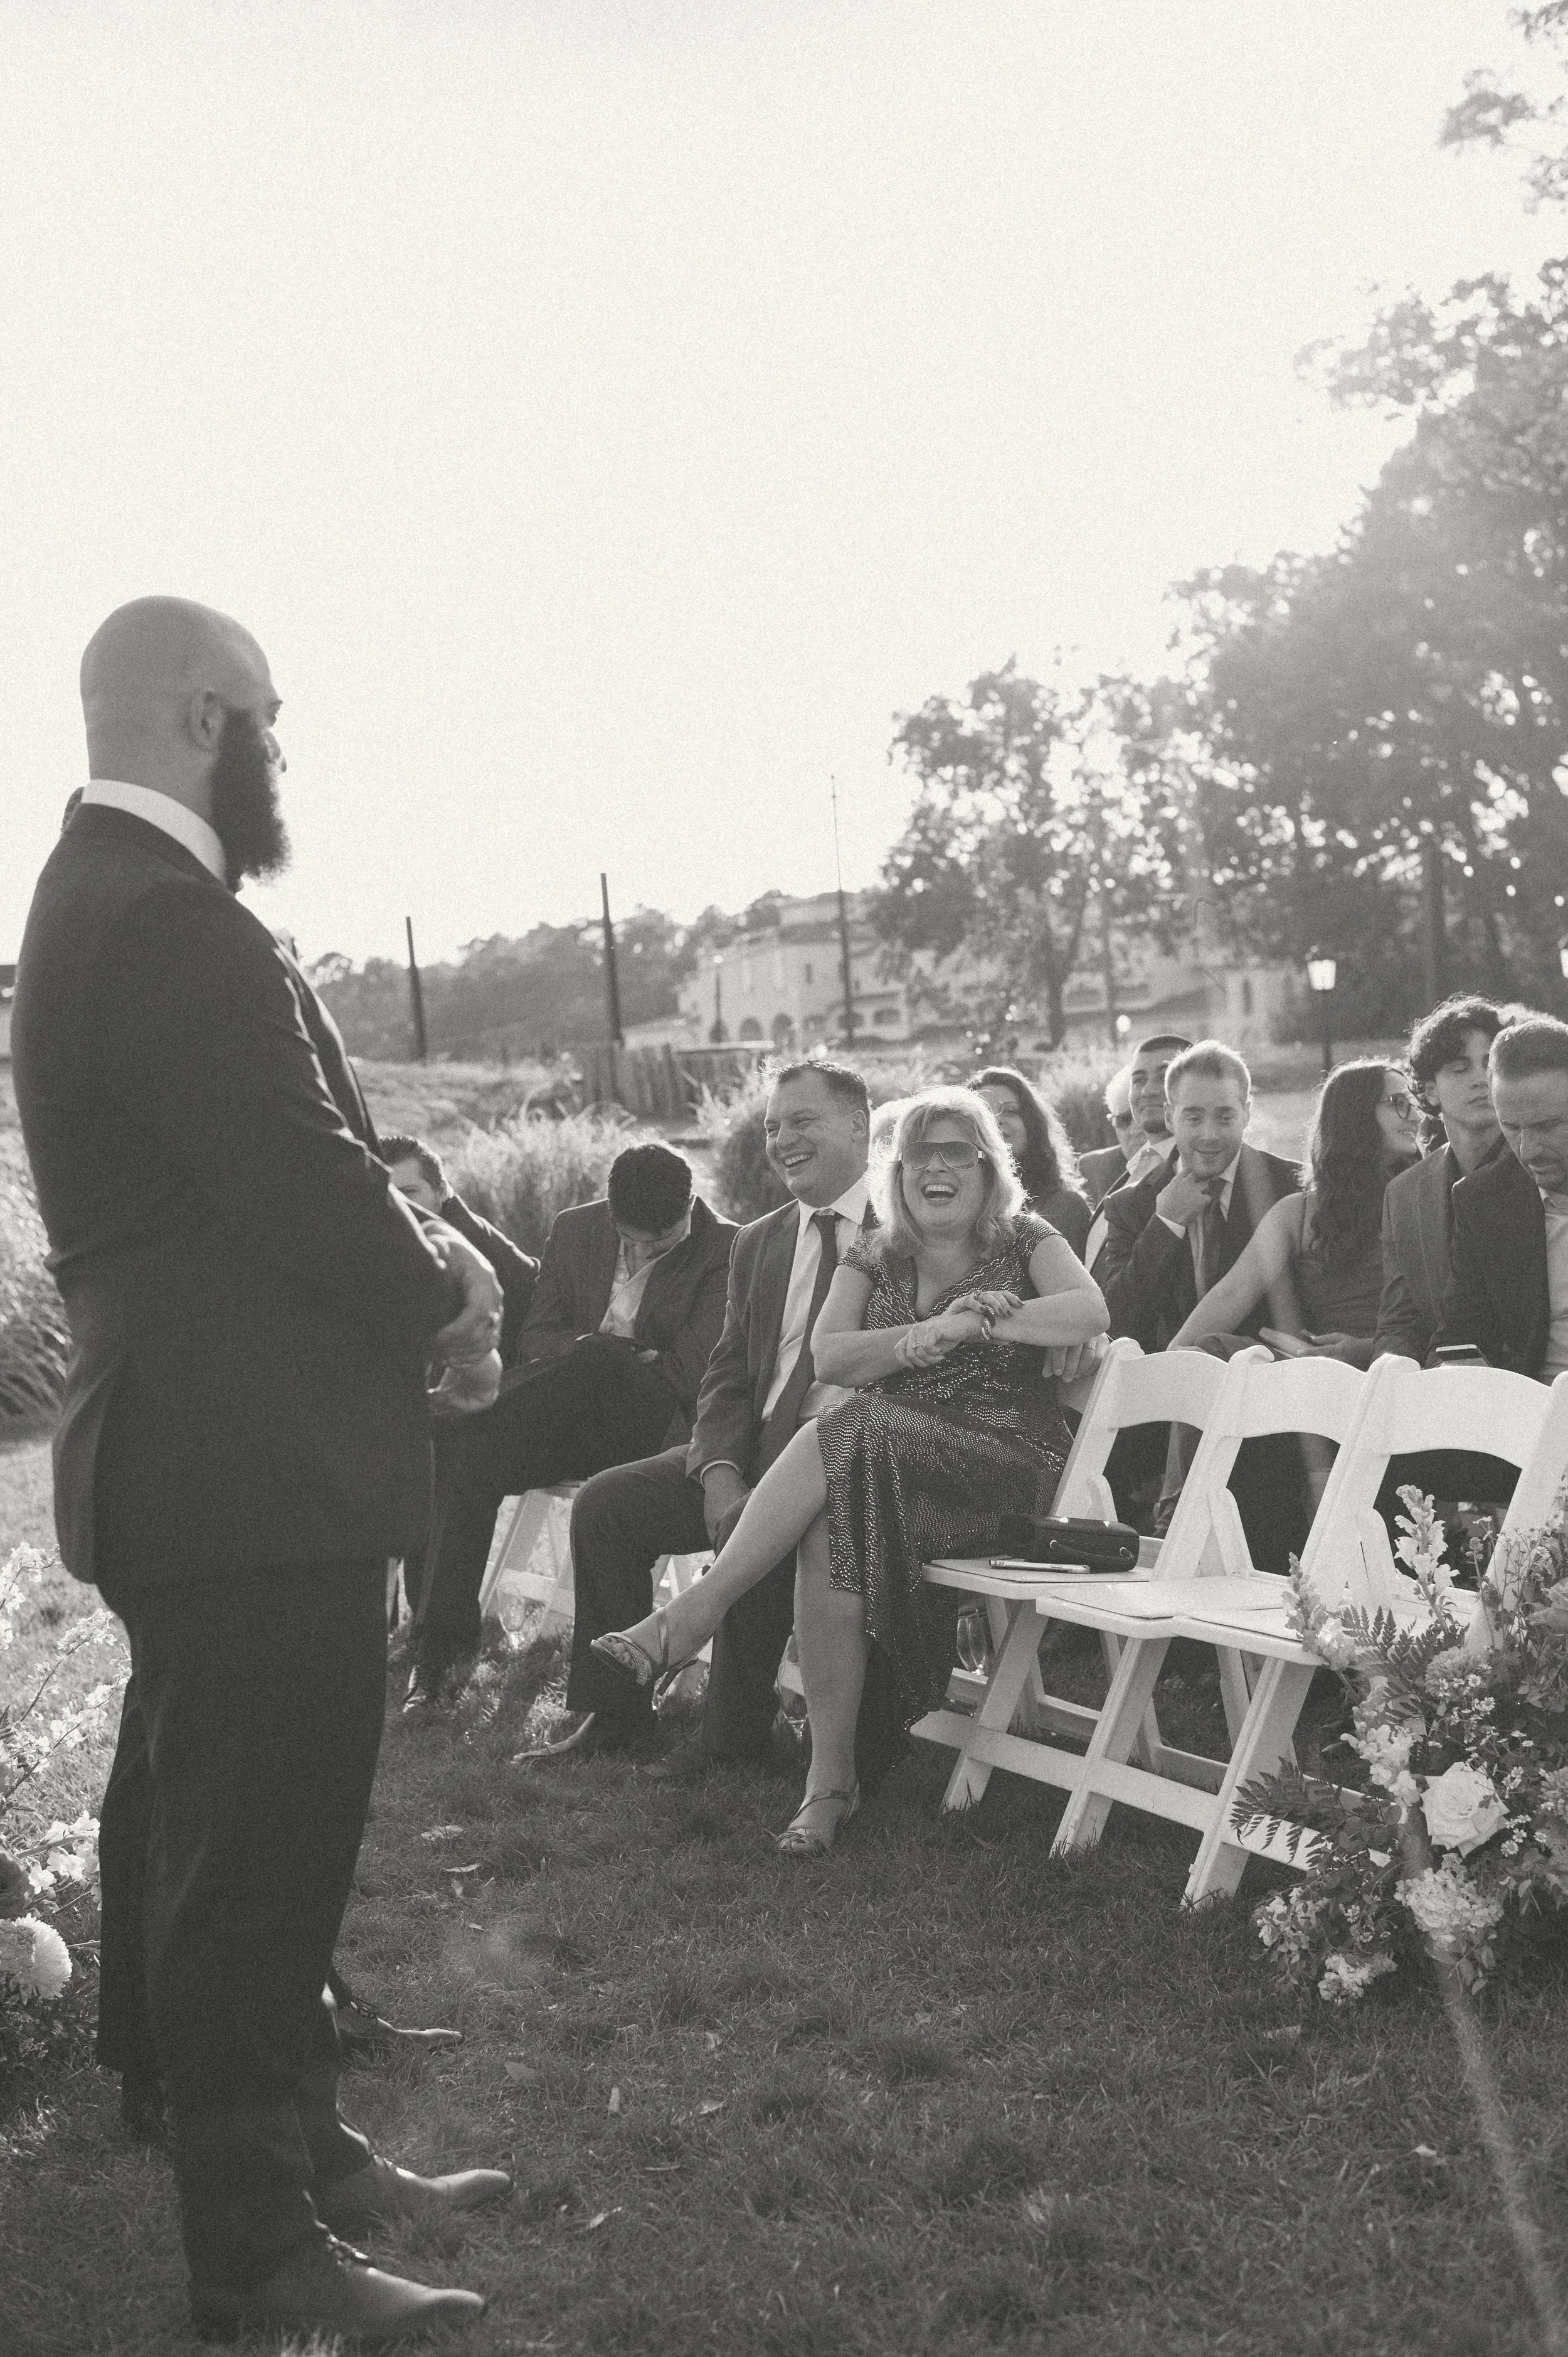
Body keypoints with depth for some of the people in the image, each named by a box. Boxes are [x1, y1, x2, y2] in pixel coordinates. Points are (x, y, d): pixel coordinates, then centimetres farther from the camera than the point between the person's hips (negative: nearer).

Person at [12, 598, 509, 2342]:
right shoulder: (166, 927, -21)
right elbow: (310, 1194, -24)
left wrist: (425, 1267, -1)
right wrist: (446, 1299, -5)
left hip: (235, 1463, 11)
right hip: (245, 1478, -11)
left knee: (270, 1843, 21)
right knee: (249, 1857, 2)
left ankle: (300, 2152, 37)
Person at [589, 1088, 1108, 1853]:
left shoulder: (1024, 1242, 11)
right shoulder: (872, 1258, 18)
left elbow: (1091, 1312, -9)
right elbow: (829, 1358, 1)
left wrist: (973, 1324, -17)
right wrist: (931, 1333, -14)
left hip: (1005, 1464, -3)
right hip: (883, 1456, 3)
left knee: (839, 1437, -32)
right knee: (830, 1527, -33)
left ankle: (691, 1616, -32)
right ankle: (831, 1775, -29)